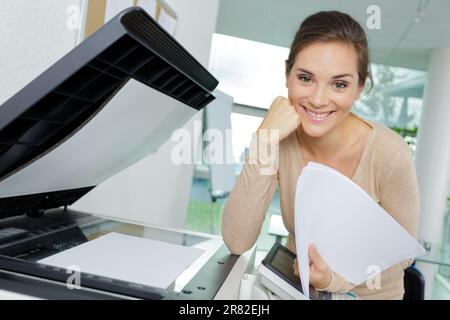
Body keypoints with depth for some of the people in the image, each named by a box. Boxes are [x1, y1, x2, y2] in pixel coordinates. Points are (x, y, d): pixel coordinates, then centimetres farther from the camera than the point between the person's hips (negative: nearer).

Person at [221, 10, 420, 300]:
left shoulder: (391, 156, -22)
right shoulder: (281, 138, -16)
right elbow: (237, 243, -22)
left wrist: (335, 280, -25)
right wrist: (265, 142, -29)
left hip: (366, 293, 1)